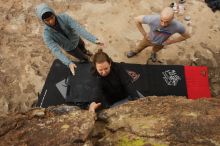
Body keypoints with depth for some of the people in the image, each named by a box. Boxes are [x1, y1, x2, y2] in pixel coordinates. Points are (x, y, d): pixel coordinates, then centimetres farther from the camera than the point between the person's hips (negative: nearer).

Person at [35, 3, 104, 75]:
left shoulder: (64, 17, -35)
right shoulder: (47, 35, -37)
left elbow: (79, 28, -44)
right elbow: (56, 51, -45)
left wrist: (94, 39, -54)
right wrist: (69, 63, -59)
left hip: (76, 39, 2)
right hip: (70, 48, -2)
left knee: (83, 47, 34)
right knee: (83, 58, 18)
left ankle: (85, 52, 72)